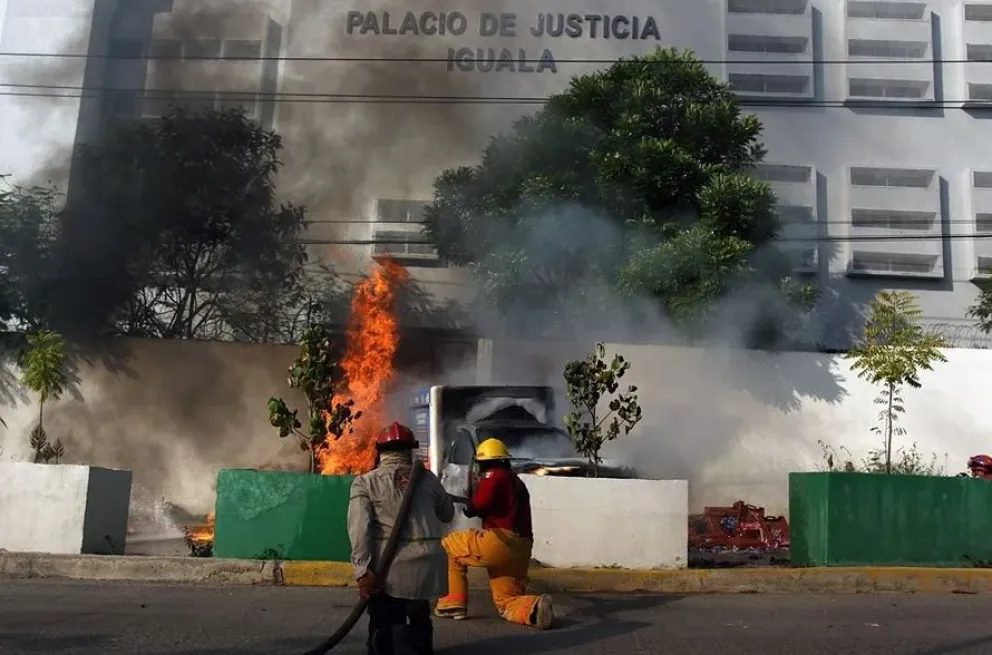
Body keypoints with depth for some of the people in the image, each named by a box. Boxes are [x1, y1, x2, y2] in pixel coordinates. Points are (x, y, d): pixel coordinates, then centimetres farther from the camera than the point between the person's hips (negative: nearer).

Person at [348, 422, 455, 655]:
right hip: (428, 560, 2)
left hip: (388, 565, -2)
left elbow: (359, 528, -8)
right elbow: (448, 515, 23)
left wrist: (363, 571, -11)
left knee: (384, 625, 12)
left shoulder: (364, 483, 4)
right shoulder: (428, 478, 9)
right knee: (419, 616, 19)